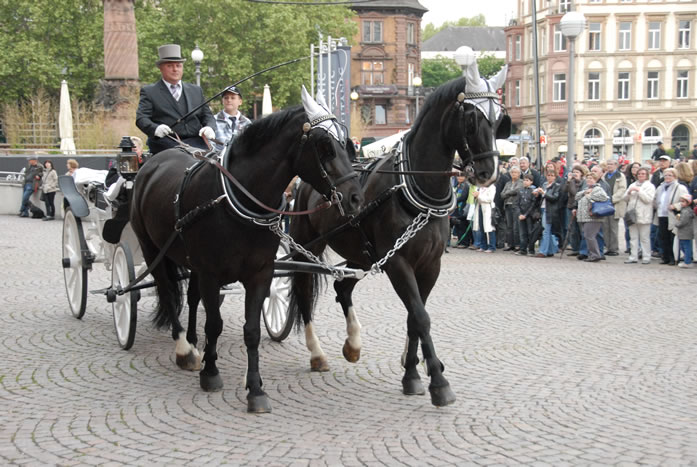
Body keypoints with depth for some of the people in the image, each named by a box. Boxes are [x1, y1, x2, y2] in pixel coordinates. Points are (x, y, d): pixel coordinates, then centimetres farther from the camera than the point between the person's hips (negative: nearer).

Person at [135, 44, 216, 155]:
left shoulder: (196, 90, 26)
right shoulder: (149, 92, 13)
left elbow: (207, 115, 24)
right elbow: (141, 118, 1)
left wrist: (209, 128, -2)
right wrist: (155, 128, -22)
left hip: (195, 141, 4)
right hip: (166, 141, -3)